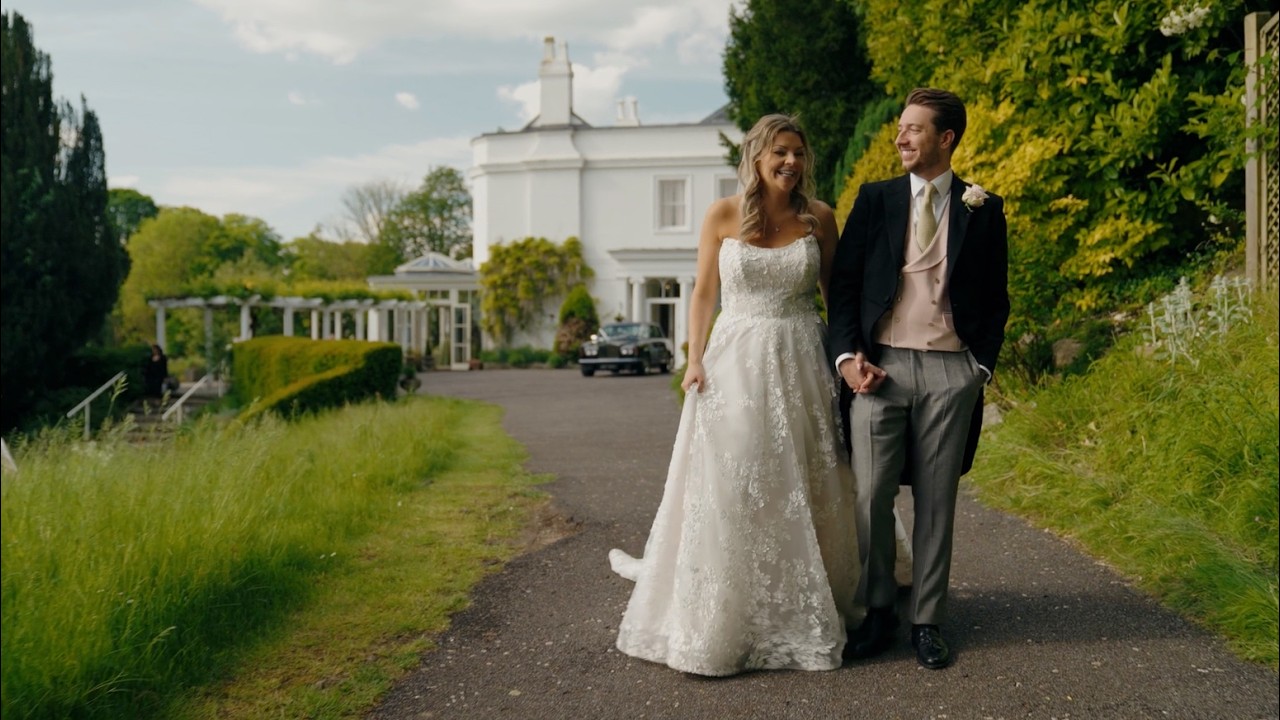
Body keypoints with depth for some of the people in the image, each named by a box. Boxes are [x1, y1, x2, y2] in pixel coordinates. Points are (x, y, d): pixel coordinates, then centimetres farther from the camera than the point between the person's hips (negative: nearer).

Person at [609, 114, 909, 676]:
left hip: (800, 365, 1)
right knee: (727, 494, 0)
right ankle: (721, 623, 15)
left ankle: (804, 617, 23)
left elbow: (837, 292, 10)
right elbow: (703, 293, 4)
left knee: (803, 494, 7)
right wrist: (695, 361, -7)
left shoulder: (819, 218, 4)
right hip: (735, 363, -1)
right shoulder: (723, 215, 1)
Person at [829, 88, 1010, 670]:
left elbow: (996, 297, 11)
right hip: (880, 365, 1)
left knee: (936, 502, 6)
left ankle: (926, 622, 17)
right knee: (871, 496, -1)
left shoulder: (983, 209, 8)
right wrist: (848, 354, -5)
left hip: (951, 370, 0)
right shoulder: (874, 199, 9)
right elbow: (843, 282, 6)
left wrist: (982, 364, 1)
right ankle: (878, 612, 16)